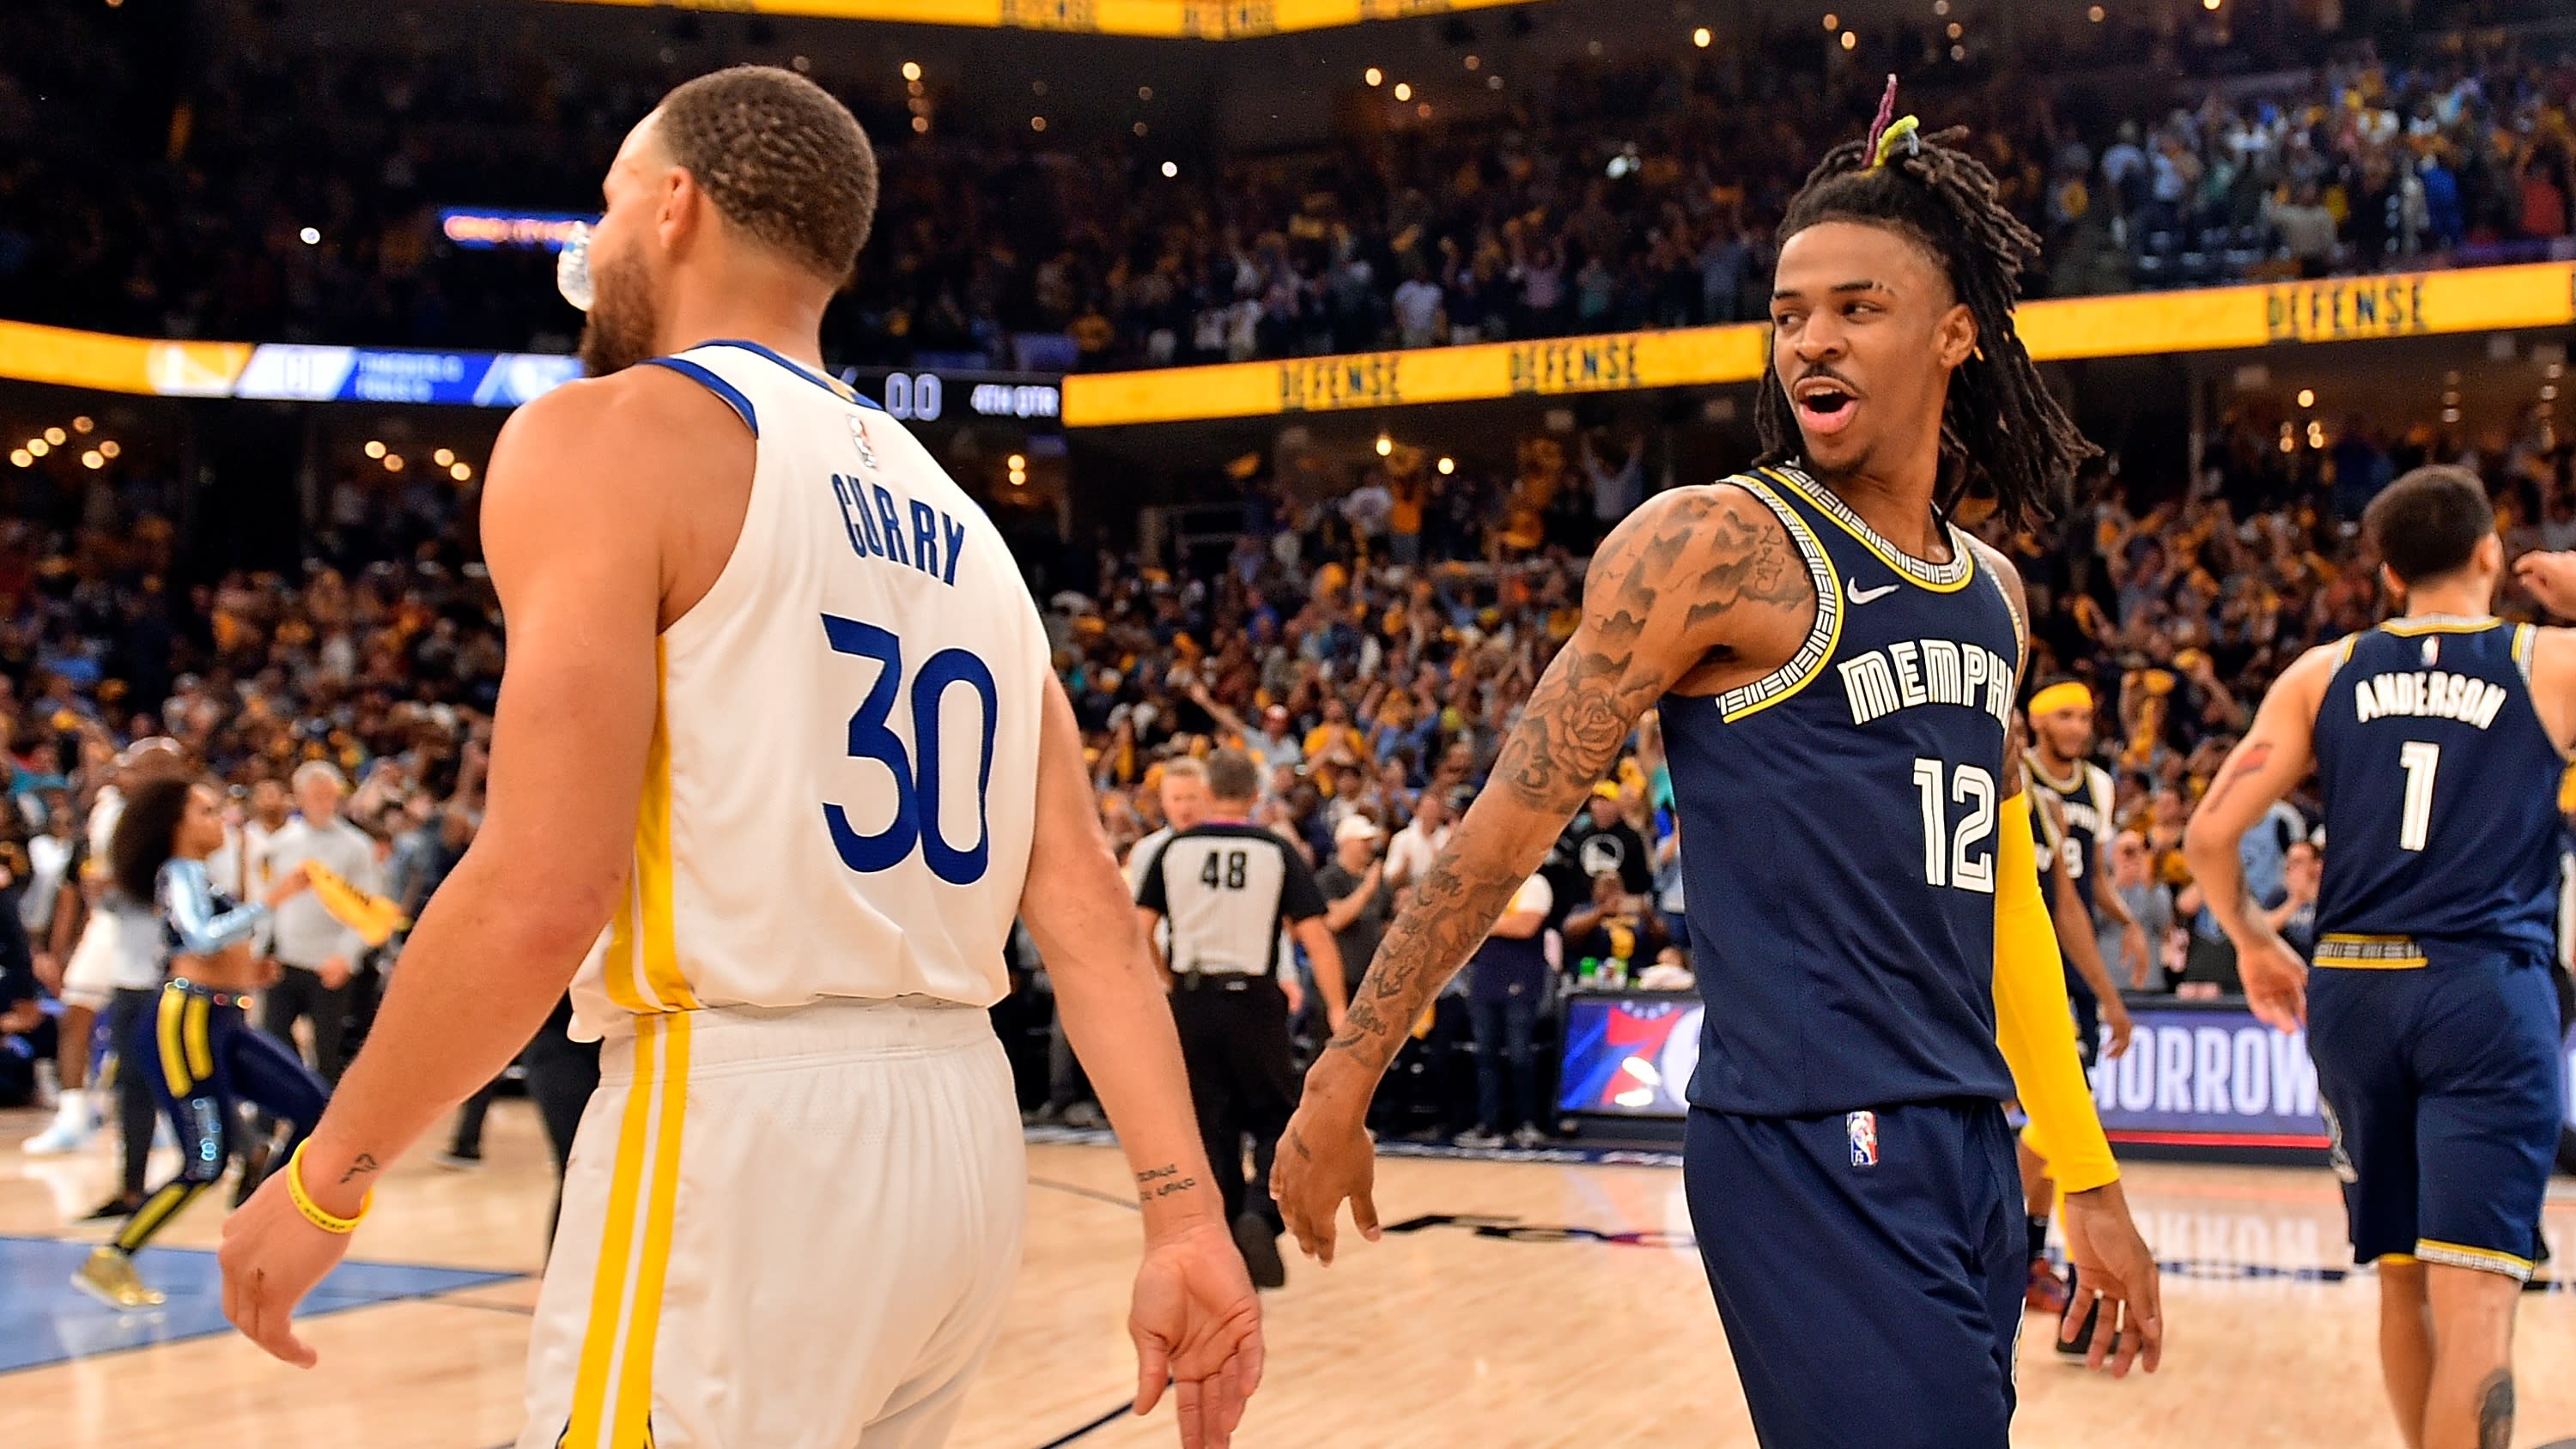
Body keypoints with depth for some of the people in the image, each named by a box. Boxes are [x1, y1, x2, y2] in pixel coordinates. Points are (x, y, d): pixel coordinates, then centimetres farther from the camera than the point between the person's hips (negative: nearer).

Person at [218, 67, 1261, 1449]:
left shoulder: (612, 435, -6)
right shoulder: (954, 521, 15)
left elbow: (542, 897, -16)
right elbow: (1084, 900, 6)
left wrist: (325, 1177, -3)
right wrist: (1183, 1214, 2)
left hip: (741, 1127, -8)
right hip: (964, 1127, 8)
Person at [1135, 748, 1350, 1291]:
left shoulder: (1175, 849, 3)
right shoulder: (1277, 852, -1)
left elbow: (1140, 931, -1)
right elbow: (1315, 935, -7)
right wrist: (1337, 1009, -1)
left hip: (1192, 1002, 2)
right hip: (1254, 1001, -1)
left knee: (1212, 1130, 12)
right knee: (1275, 1122, 13)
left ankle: (1228, 1244, 12)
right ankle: (1261, 1216, -11)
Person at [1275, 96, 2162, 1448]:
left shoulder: (1991, 593, 14)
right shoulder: (1714, 543, -8)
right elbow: (1511, 819, -8)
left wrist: (2088, 1178, 19)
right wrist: (1342, 1084, -7)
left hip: (1966, 1145, 8)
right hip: (1811, 1152, -7)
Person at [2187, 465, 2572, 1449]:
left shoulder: (2322, 674, 7)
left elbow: (2210, 834, 2)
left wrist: (2253, 942, 20)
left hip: (2351, 988, 4)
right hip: (2487, 992, -3)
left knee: (2402, 1278, 18)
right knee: (2474, 1301, -8)